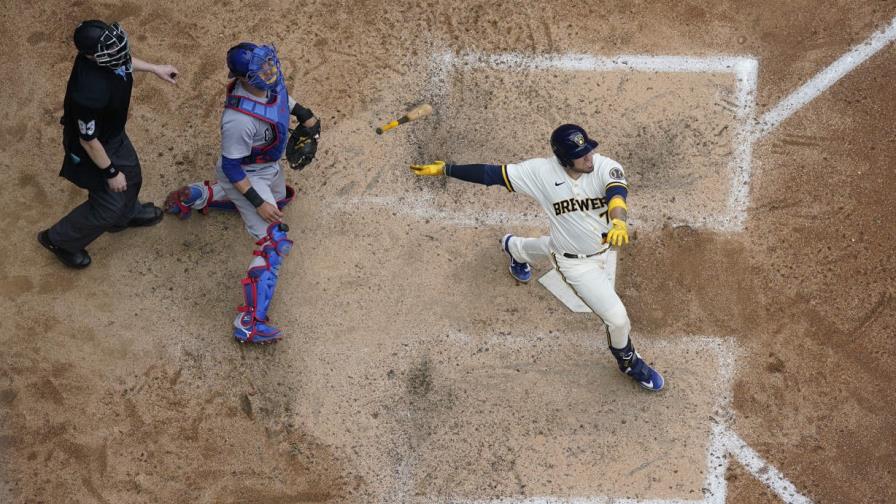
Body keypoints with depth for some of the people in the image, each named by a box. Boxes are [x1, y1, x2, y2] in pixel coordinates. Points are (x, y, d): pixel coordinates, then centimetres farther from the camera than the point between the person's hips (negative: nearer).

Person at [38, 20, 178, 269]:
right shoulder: (89, 93, -46)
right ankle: (58, 240, 38)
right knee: (108, 205, 14)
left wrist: (155, 68, 11)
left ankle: (127, 214, 65)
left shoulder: (105, 52, -24)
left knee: (131, 176, 31)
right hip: (95, 149, -8)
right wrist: (110, 173, -16)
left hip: (114, 133, 8)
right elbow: (89, 141, -30)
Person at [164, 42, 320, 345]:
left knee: (281, 198, 37)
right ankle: (249, 324, -16)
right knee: (275, 243, -15)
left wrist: (303, 114, 7)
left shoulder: (268, 78, -19)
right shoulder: (240, 120, -41)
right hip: (248, 176, -9)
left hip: (269, 166, 9)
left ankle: (197, 197, 39)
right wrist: (258, 202, -27)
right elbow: (231, 167, -29)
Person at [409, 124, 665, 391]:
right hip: (576, 263, -3)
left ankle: (514, 248, 68)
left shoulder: (604, 167, -29)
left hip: (605, 247, 3)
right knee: (617, 317, -6)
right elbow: (492, 174, -24)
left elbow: (617, 190, -50)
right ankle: (628, 362, 30)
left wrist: (618, 221, -72)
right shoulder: (541, 172, -28)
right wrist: (444, 169, -27)